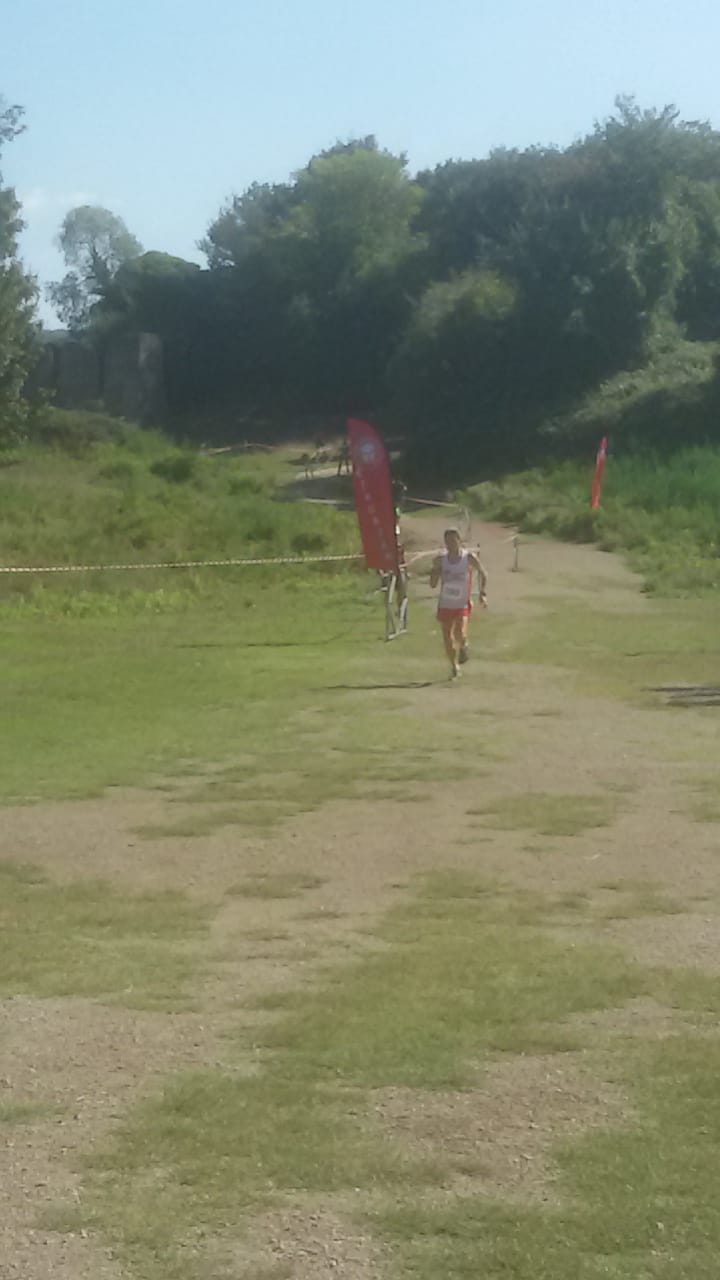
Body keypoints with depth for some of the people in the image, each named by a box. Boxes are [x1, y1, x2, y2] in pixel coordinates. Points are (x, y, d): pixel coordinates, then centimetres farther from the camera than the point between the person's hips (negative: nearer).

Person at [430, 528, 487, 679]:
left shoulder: (469, 558, -9)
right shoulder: (440, 560, -3)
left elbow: (482, 574, 7)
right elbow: (432, 584, -1)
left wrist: (483, 593, -3)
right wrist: (435, 570, -19)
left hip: (462, 605, -2)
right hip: (445, 605, 3)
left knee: (460, 635, -22)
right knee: (448, 640, 6)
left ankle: (463, 647, 14)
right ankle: (454, 666, 29)